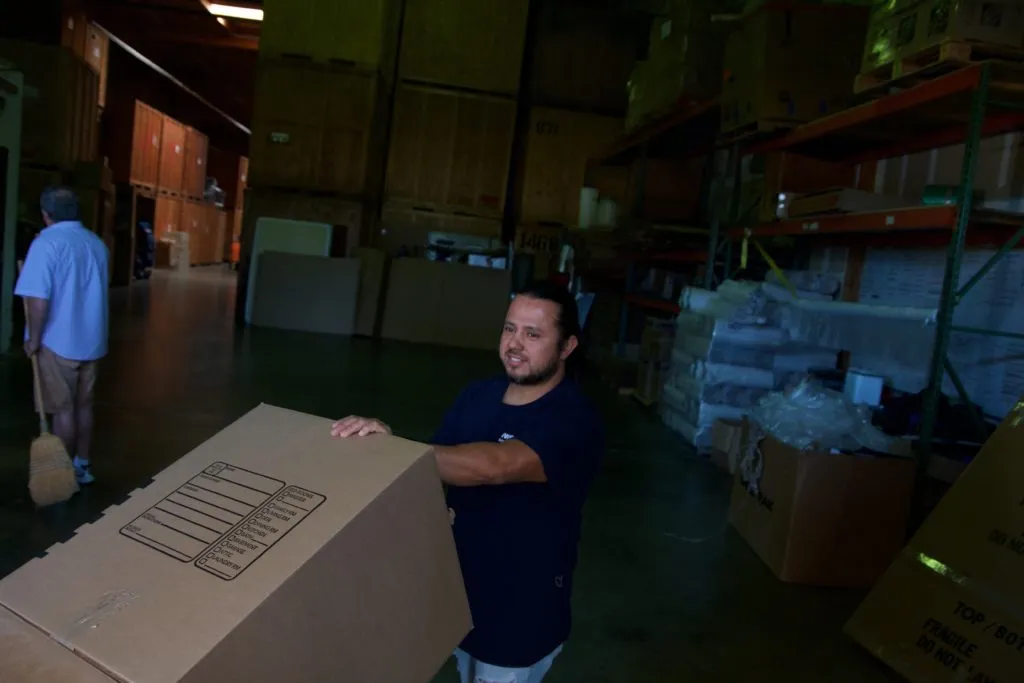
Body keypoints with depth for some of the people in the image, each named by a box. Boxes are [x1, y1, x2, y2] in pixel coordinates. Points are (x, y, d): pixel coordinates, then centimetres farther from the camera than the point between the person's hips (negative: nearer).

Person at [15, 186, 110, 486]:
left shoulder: (46, 243, -15)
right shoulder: (97, 243, 7)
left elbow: (38, 299, -20)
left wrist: (33, 339, -11)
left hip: (58, 341, -6)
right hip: (91, 339, 6)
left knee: (63, 408, 3)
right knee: (83, 404, 15)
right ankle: (82, 465, 24)